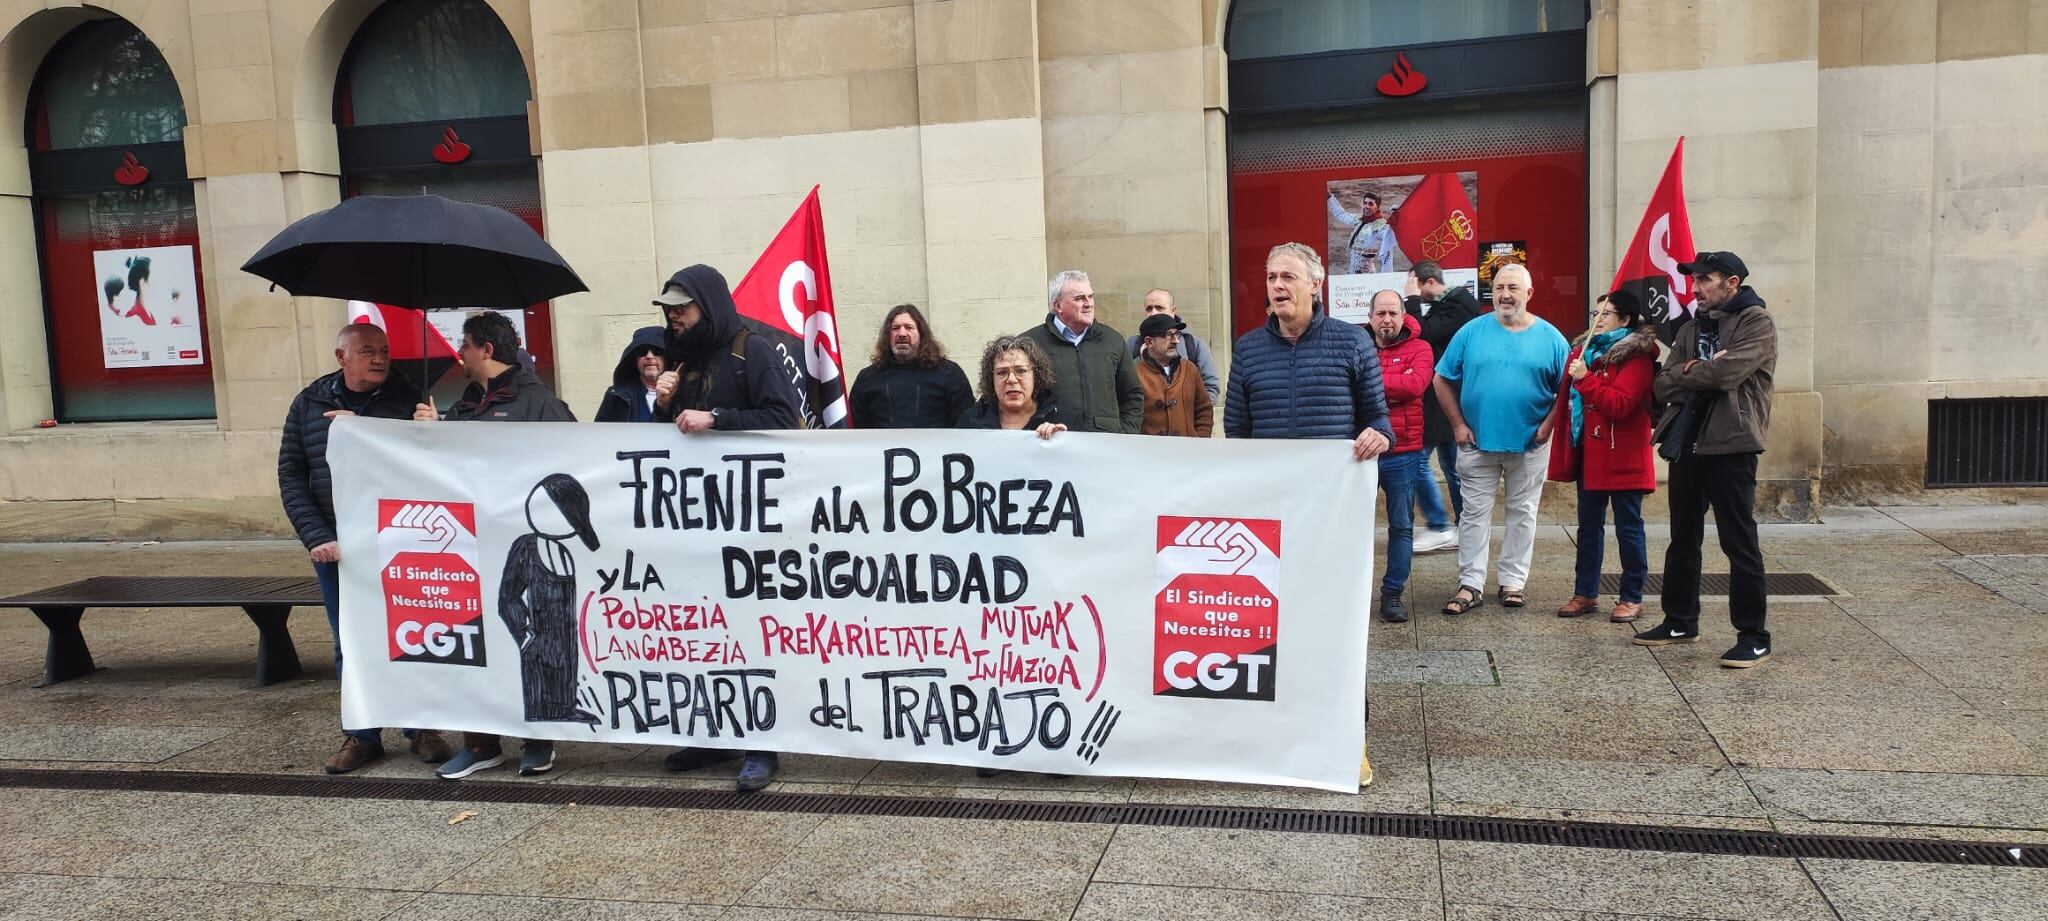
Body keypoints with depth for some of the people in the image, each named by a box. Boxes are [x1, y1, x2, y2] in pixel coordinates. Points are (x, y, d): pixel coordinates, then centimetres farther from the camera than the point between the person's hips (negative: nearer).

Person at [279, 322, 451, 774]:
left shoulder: (405, 402, 0)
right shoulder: (308, 404, 7)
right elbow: (291, 475, 6)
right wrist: (317, 537, -6)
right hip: (334, 546, 2)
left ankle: (423, 729, 14)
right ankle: (362, 735, 20)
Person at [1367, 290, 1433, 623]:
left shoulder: (1418, 349, 0)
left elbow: (1415, 384, -18)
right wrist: (1394, 385, -18)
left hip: (1402, 454, -1)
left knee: (1401, 526, 5)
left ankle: (1392, 593, 15)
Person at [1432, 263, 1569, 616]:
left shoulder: (1550, 338, 0)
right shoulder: (1471, 332, 1)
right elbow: (1443, 381, 3)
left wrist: (1549, 424, -8)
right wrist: (1458, 424, -3)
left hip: (1530, 444, 0)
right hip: (1477, 441, 0)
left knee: (1522, 513, 9)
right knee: (1475, 513, 3)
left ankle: (1513, 581, 20)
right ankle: (1471, 584, 8)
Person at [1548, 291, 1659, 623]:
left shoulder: (1636, 357, -10)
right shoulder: (1586, 349, 12)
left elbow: (1619, 404, -23)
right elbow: (1568, 399, 19)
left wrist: (1585, 379, -24)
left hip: (1621, 457, -7)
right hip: (1589, 454, 7)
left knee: (1628, 527, 2)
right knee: (1589, 526, 12)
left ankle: (1632, 598, 11)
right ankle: (1585, 593, 20)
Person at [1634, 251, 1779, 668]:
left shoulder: (1756, 324, -6)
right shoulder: (1691, 328, 16)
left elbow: (1726, 373, -21)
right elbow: (1663, 386, 6)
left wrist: (1684, 373, -4)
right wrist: (1697, 373, -13)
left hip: (1730, 445, -8)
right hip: (1685, 444, 8)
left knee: (1739, 542, -3)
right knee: (1682, 539, 16)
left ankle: (1753, 637, 4)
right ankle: (1680, 621, 28)